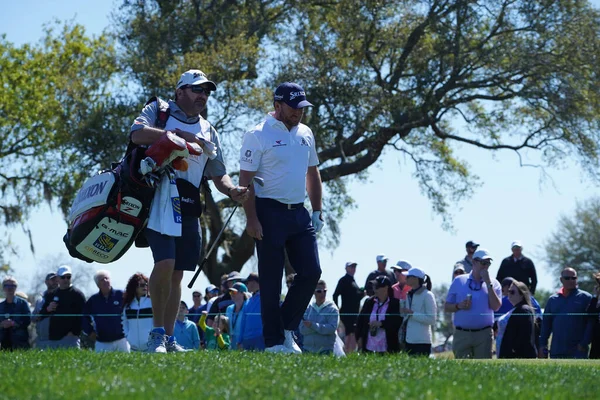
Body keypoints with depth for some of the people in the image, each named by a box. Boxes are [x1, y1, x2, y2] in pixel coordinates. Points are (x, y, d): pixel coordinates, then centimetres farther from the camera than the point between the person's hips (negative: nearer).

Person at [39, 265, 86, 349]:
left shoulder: (77, 294, 1)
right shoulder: (51, 295, 17)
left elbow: (82, 316, -5)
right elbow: (42, 314, 21)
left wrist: (74, 332, -15)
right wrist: (47, 309, -2)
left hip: (70, 337, -5)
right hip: (53, 337, 6)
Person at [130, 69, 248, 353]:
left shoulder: (208, 132, 24)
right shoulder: (159, 110, 8)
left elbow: (218, 174, 23)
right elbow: (137, 134, -12)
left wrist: (232, 191, 1)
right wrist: (178, 135, -15)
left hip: (188, 204, 6)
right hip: (158, 194, -6)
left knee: (177, 273, 7)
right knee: (166, 263, -20)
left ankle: (168, 338, 12)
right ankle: (157, 333, -9)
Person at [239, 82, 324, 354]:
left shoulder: (305, 133, 13)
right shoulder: (258, 135, -7)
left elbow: (312, 174, 22)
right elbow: (246, 180, -10)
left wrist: (317, 211, 14)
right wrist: (252, 219, -16)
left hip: (299, 212, 6)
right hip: (270, 213, -6)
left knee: (311, 272, 0)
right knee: (271, 279, -2)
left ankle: (287, 327, 14)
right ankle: (274, 341, 4)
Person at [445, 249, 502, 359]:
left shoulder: (493, 283, 7)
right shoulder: (459, 281, 8)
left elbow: (496, 307, -8)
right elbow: (446, 307, 9)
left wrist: (488, 283, -10)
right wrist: (459, 306, -12)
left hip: (484, 334, 0)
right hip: (461, 334, 0)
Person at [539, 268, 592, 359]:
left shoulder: (585, 297, 2)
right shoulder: (553, 299, 13)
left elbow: (591, 323, -4)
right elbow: (546, 323, 14)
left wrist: (584, 343, -12)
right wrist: (542, 345, 5)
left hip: (578, 351, -4)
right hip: (556, 352, 4)